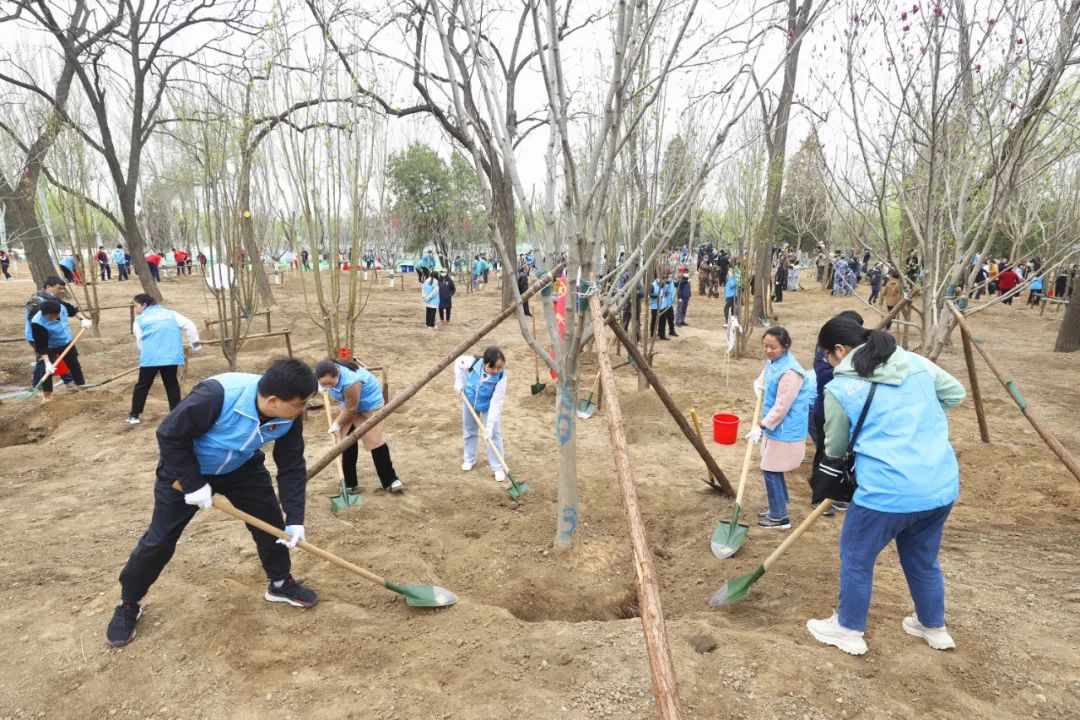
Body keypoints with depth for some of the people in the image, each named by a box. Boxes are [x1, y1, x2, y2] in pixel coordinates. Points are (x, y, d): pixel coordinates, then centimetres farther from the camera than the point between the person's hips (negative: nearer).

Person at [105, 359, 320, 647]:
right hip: (186, 466, -4)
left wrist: (294, 519, -17)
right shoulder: (217, 395, -43)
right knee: (160, 538, 2)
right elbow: (170, 435, -29)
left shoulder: (289, 416, -25)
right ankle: (128, 605, 26)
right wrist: (193, 484, -25)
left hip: (241, 467, 4)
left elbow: (292, 467, -14)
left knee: (271, 520, 2)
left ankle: (280, 583, 25)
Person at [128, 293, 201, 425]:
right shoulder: (170, 313, 17)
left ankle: (134, 415, 15)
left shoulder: (139, 320, 13)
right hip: (172, 355, 2)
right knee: (171, 383, 15)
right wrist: (195, 343, 19)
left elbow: (140, 342, 13)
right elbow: (190, 325, 9)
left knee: (142, 385, 11)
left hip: (151, 357, -2)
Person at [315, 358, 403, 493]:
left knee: (374, 440, -11)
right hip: (349, 403, 7)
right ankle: (350, 483, 16)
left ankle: (390, 481, -1)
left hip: (369, 402, -7)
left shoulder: (350, 382, -43)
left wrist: (337, 423, -14)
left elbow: (351, 410, -29)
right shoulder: (330, 373, -21)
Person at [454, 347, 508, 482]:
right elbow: (458, 362, -8)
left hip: (488, 406, -2)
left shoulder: (501, 378, -36)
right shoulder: (473, 363, -33)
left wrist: (490, 425, -35)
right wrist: (459, 382, -11)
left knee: (493, 434, -4)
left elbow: (496, 403, -33)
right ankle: (469, 459, 38)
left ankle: (498, 467, 8)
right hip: (469, 401, 3)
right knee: (469, 431, 18)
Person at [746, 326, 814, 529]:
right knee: (773, 470, 19)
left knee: (770, 471, -1)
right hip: (776, 427, 9)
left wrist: (761, 427, -19)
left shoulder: (790, 372, -26)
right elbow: (765, 380, 25)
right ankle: (777, 509, 34)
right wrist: (760, 384, 3)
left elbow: (781, 408, -24)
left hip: (785, 431, -9)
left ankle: (779, 518, 13)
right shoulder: (773, 361, 2)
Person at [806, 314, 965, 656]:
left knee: (856, 557, 16)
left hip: (888, 491, -6)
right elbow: (956, 393, 20)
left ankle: (849, 630, 30)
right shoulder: (916, 362, 6)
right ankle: (934, 627, 46)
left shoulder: (840, 387, -7)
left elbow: (834, 448, 4)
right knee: (924, 559, 28)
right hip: (943, 486, 7)